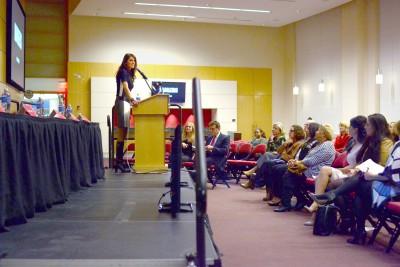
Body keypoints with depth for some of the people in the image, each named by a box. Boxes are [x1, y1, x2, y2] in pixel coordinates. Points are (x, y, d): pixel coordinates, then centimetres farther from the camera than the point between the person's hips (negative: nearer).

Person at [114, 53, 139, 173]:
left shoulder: (130, 74, 20)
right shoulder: (123, 71, -7)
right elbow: (125, 87, -22)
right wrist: (132, 99, -36)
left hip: (126, 102, 9)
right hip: (122, 102, -9)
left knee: (123, 132, 7)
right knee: (122, 131, -13)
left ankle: (119, 160, 9)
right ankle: (119, 161, -15)